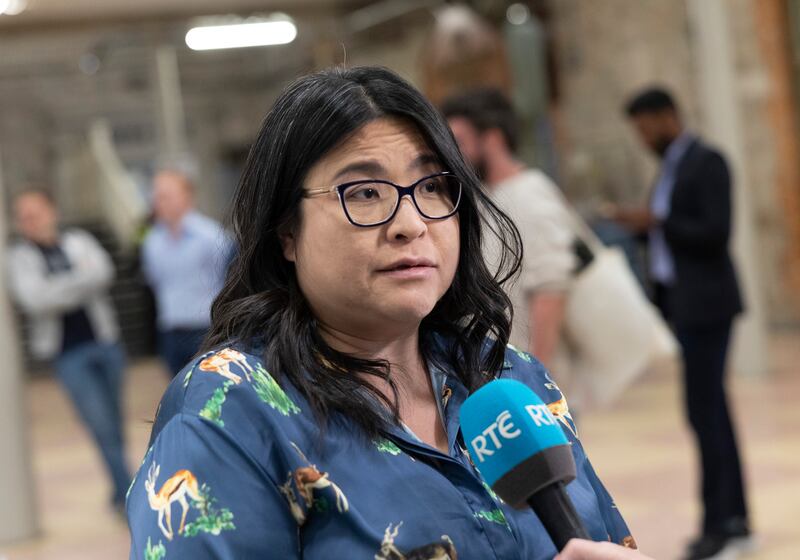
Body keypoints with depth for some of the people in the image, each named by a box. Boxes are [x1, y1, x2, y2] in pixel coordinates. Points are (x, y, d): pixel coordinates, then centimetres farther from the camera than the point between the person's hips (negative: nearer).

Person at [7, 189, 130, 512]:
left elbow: (103, 272, -12)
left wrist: (59, 290, -20)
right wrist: (82, 281, -12)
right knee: (101, 428, -10)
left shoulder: (79, 241, 7)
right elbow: (34, 299, -14)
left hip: (104, 342, 3)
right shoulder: (19, 259, 2)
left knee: (114, 426, 9)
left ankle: (121, 497, 23)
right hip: (68, 353, -2)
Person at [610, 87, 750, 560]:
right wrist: (643, 224, 4)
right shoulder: (671, 166, 16)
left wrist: (656, 222, -19)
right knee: (711, 410, 11)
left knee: (704, 410, -9)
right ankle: (734, 519, 17)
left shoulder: (707, 162, -11)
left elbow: (716, 233, -20)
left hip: (705, 303, -9)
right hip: (680, 303, 9)